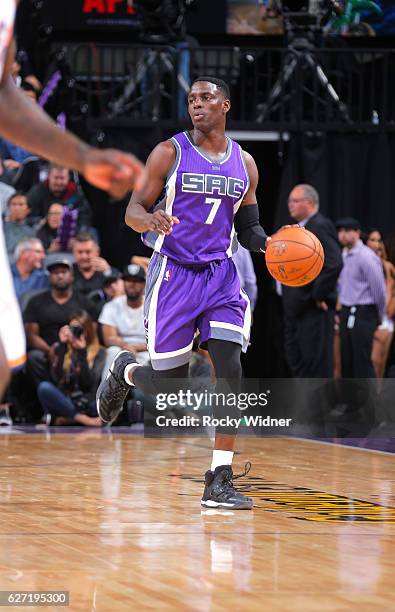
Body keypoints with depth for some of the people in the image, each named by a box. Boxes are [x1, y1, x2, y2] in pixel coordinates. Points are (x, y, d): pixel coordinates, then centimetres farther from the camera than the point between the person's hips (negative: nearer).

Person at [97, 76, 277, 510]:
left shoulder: (244, 164, 8)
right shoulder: (169, 153, -3)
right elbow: (132, 212, -3)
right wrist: (151, 218, -27)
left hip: (220, 275, 3)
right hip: (173, 274, -3)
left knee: (230, 371, -12)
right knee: (170, 382, -1)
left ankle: (219, 484, -11)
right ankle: (124, 370, 36)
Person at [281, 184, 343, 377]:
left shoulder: (320, 226, -13)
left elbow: (334, 264, -25)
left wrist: (319, 295, -19)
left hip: (314, 310, -10)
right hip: (297, 309, 10)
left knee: (316, 362, -7)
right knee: (297, 361, 12)